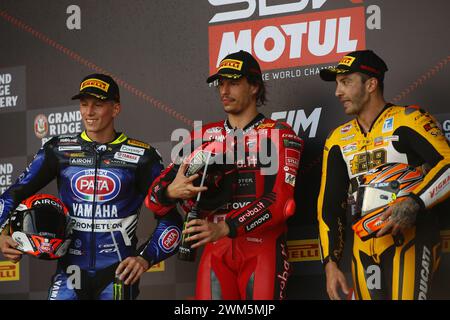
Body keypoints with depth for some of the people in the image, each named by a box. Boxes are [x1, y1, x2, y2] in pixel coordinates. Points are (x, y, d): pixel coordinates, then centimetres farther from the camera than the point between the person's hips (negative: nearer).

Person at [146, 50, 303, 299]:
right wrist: (171, 192, -16)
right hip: (216, 252, 3)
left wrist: (225, 228, -22)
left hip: (263, 251, -3)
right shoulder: (204, 136, 14)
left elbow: (282, 200, -11)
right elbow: (154, 197, 9)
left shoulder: (279, 135, 2)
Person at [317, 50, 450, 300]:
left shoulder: (407, 120, -4)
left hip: (410, 238, -6)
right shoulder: (338, 140, 14)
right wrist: (331, 264, 7)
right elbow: (329, 206, 16)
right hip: (364, 248, 6)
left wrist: (414, 204, -29)